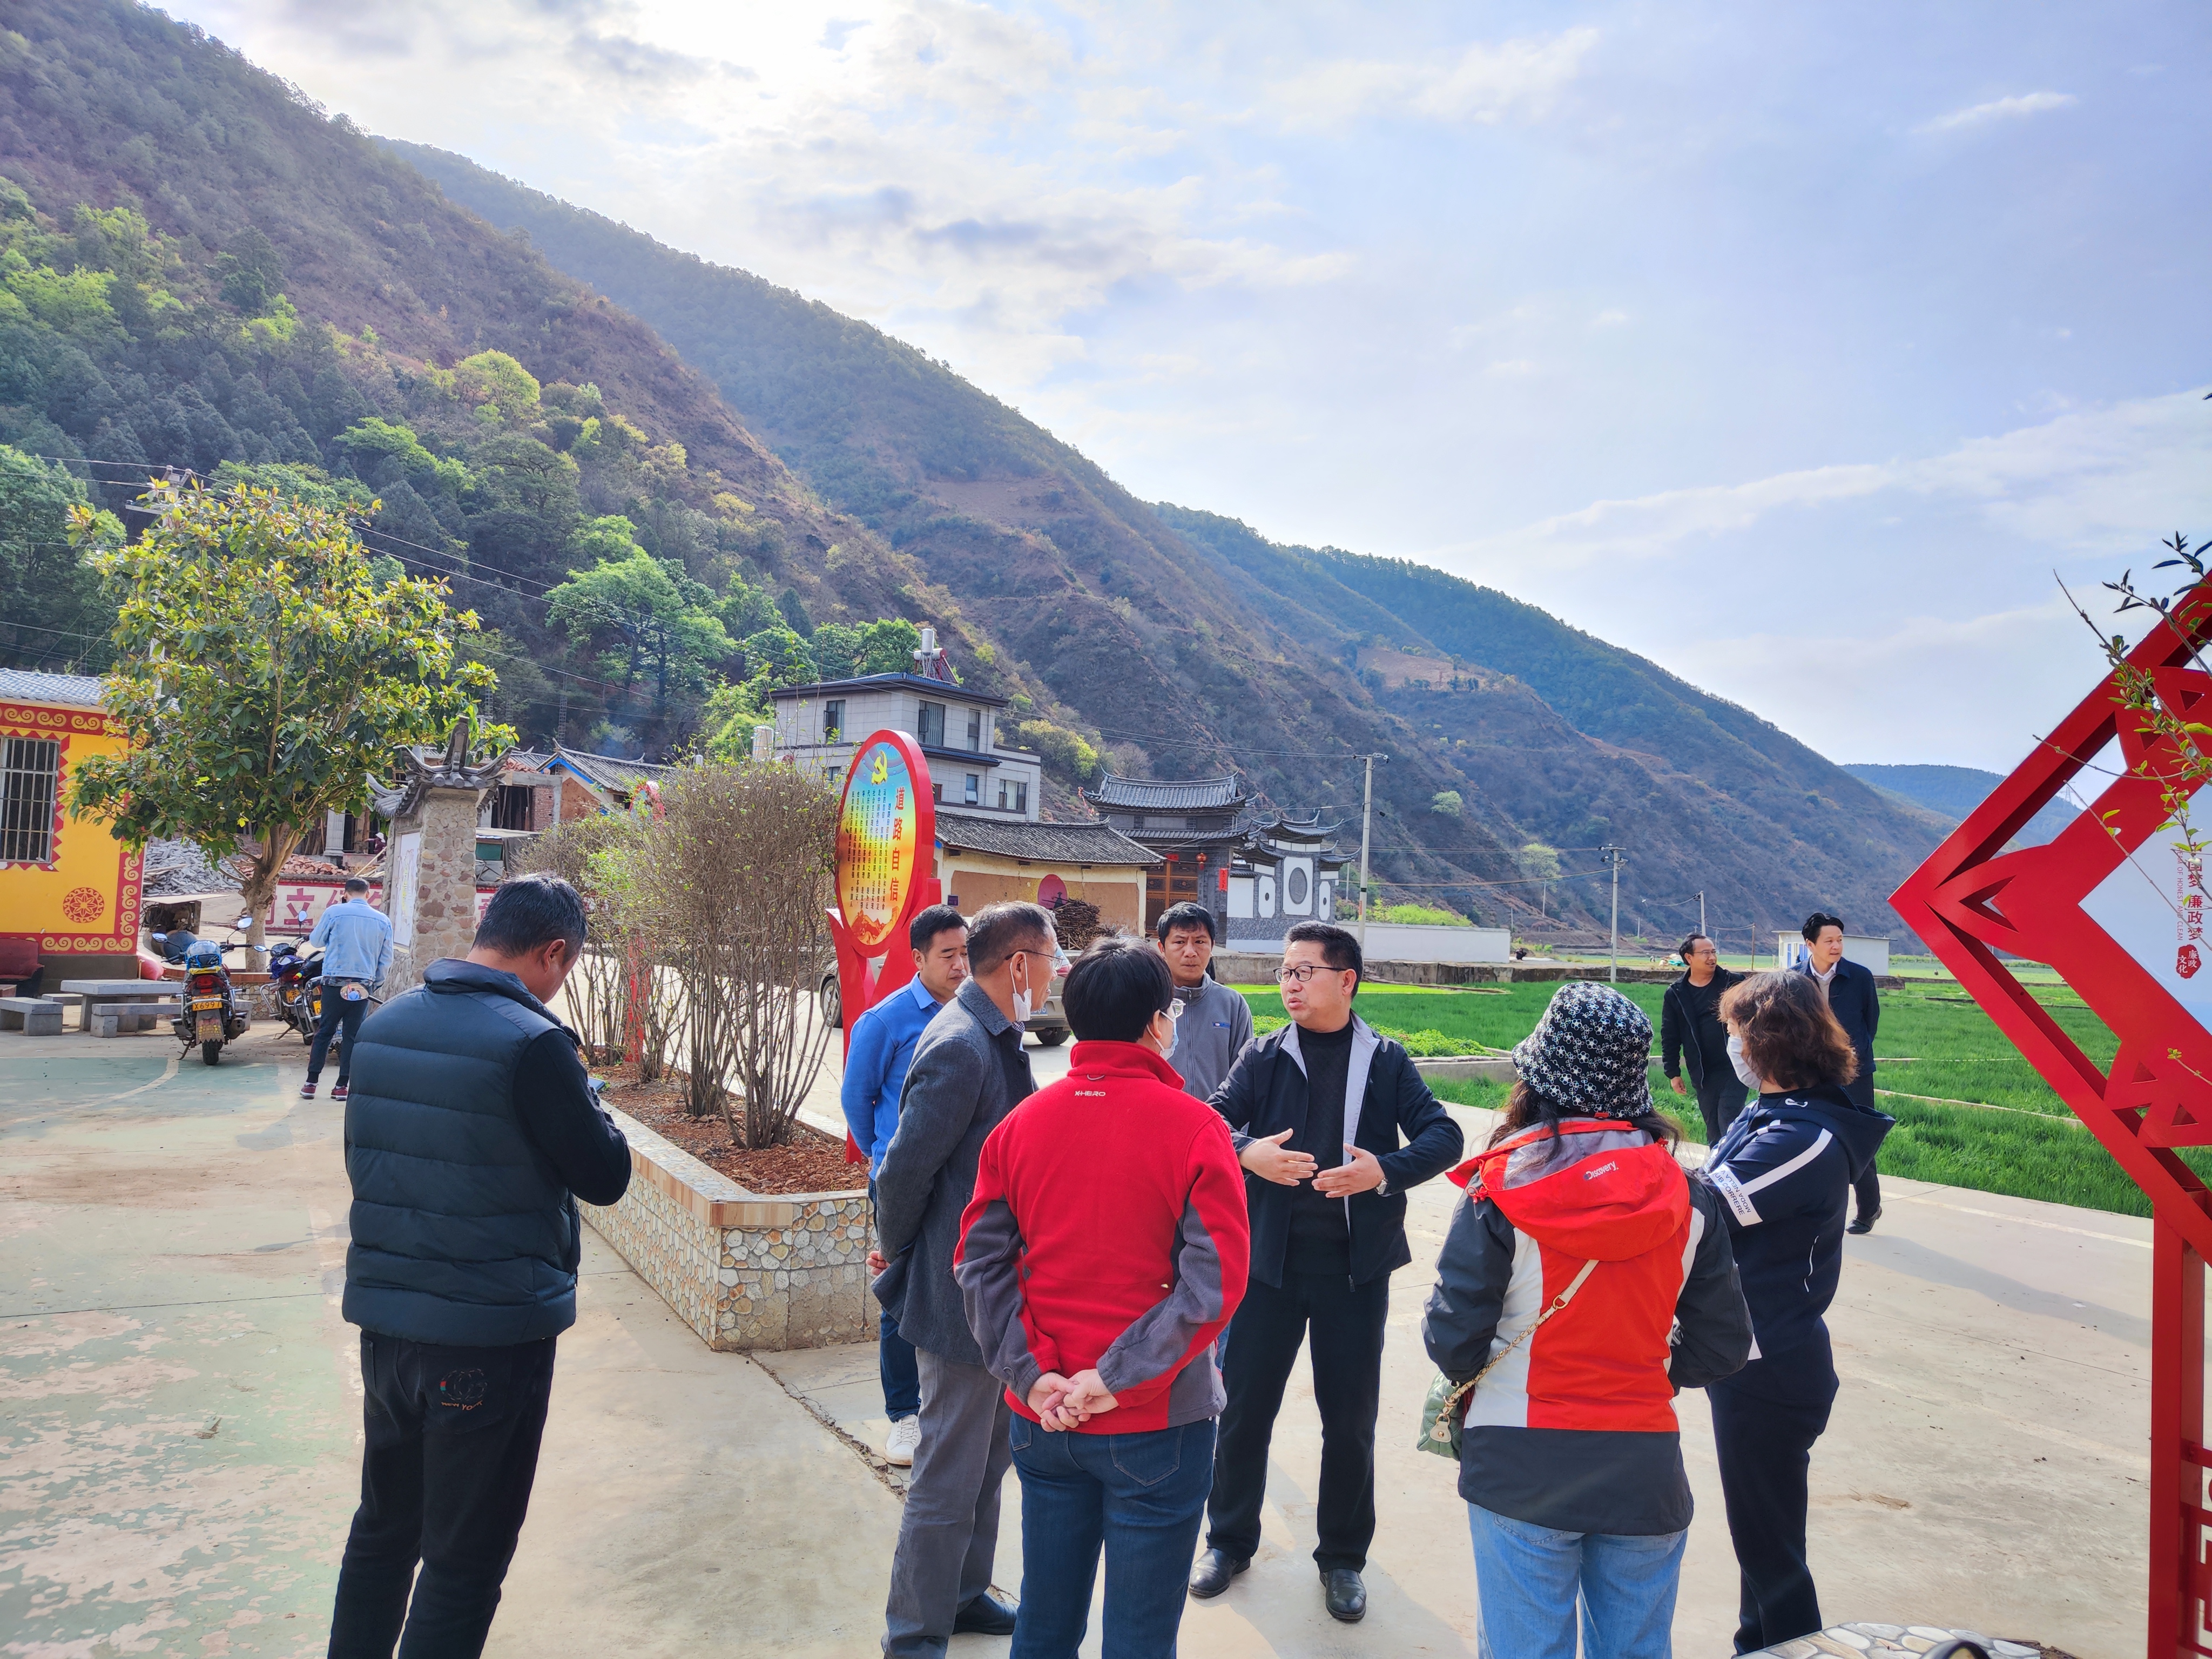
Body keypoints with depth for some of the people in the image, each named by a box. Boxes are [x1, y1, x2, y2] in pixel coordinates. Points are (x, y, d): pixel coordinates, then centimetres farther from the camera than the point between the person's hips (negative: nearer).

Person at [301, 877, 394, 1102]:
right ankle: (341, 1086, 7)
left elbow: (316, 941, 10)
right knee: (353, 1035, 7)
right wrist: (376, 984, 19)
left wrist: (322, 921, 26)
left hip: (335, 982, -1)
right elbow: (386, 960, 6)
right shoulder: (383, 920, 3)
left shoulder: (334, 912, -3)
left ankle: (311, 1083, 9)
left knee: (324, 1032, 8)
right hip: (364, 985, 1)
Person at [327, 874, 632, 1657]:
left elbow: (364, 1160, 14)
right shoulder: (533, 1043, -20)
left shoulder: (384, 1023, 3)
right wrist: (580, 1096, 1)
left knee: (383, 1529, 24)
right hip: (493, 1334, -7)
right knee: (464, 1563, 8)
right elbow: (605, 1175, -12)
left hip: (386, 1320, 7)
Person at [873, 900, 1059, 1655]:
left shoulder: (995, 1039, 7)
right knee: (949, 1478, 6)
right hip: (961, 1296, -9)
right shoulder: (960, 1047, -24)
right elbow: (903, 1172, -22)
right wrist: (895, 1251, -5)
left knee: (990, 1454, 23)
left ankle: (964, 1593, 41)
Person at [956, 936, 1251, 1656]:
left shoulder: (1020, 1124, -1)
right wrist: (1118, 1378, -16)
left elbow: (980, 1263, -4)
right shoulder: (1193, 1127, -13)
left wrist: (1030, 1373, -7)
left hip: (1042, 1421, 4)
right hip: (1156, 1423, -4)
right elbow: (1214, 1279, -19)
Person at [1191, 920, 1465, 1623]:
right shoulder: (1263, 1057, 2)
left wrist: (1387, 1170, -23)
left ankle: (1342, 1558, 31)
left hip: (1356, 1266, 0)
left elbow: (1445, 1136, -5)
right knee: (1244, 1407, 9)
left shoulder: (1386, 1061, 1)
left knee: (1350, 1418, 10)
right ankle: (1230, 1541, 31)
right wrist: (1247, 1152, -27)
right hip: (1269, 1259, 1)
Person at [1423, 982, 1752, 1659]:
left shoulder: (1500, 1192, -15)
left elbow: (1453, 1342, -14)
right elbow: (1723, 1345, 0)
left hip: (1522, 1469, -3)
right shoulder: (1687, 1197, -5)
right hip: (1645, 1473, 3)